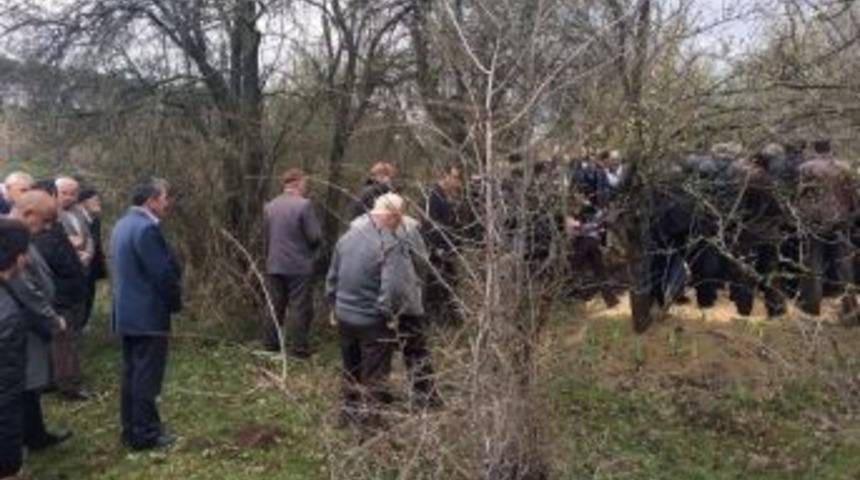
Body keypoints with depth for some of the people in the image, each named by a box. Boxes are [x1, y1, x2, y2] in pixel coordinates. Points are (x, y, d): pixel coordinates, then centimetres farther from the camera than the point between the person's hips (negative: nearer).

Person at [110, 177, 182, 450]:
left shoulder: (123, 224, 12)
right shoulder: (146, 228, -20)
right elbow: (163, 273, -20)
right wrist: (176, 302, -4)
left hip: (126, 313, 10)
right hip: (147, 315, -10)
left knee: (131, 374, 15)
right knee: (146, 376, -1)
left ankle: (131, 430, 23)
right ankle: (145, 434, 6)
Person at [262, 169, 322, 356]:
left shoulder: (269, 207, 6)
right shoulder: (303, 205, -14)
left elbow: (266, 237, 11)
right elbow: (315, 237, -14)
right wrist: (311, 248, 7)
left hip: (274, 265, 6)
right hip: (299, 267, -6)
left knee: (275, 306, 15)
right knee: (299, 308, 1)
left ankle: (270, 344, 21)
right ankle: (297, 348, 3)